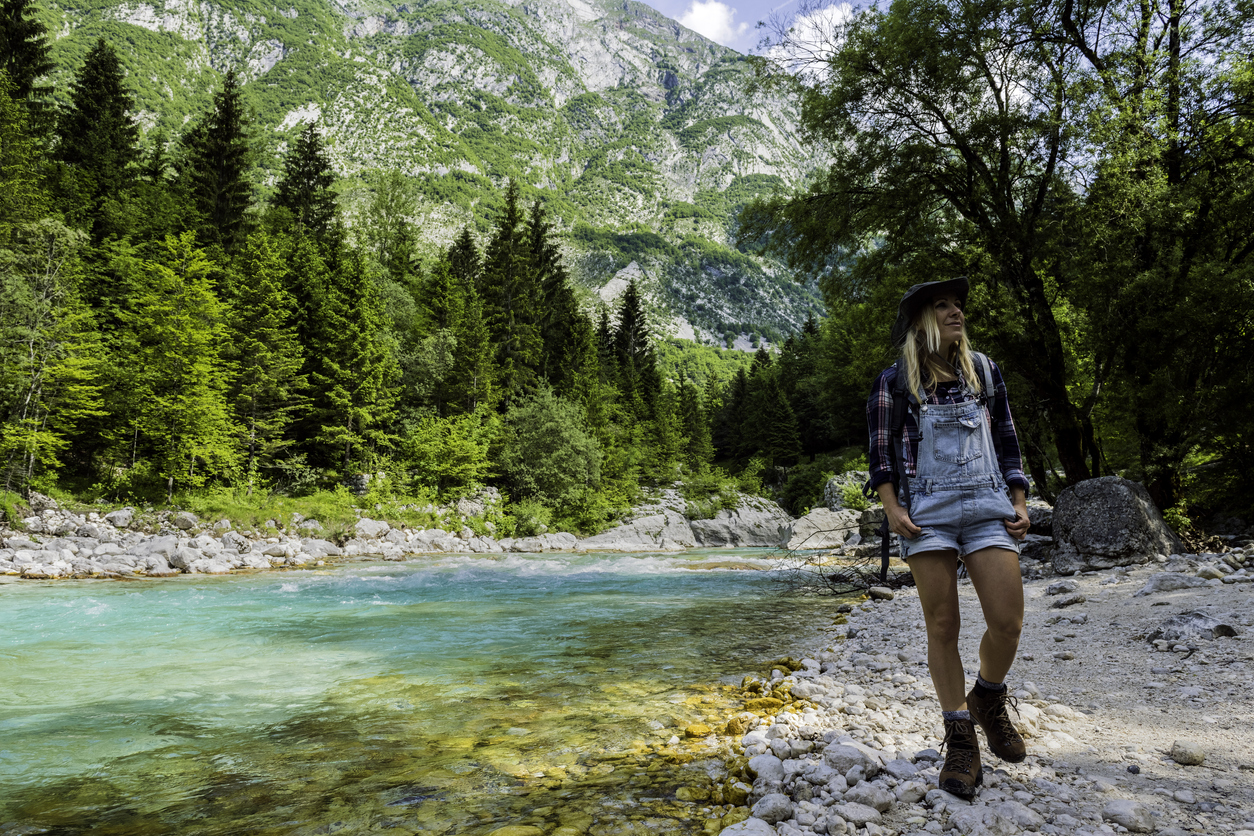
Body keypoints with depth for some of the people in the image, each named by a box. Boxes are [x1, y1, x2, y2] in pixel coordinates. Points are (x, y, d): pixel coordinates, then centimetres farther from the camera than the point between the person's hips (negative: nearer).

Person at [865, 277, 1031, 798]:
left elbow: (1007, 442, 16)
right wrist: (892, 508, -9)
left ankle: (988, 699, 24)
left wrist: (1020, 501, 7)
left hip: (988, 506, 2)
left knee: (1008, 621, -7)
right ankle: (960, 738, 14)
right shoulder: (893, 381, 4)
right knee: (942, 627, 0)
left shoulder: (984, 371, 13)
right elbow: (879, 451, 3)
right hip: (926, 510, -2)